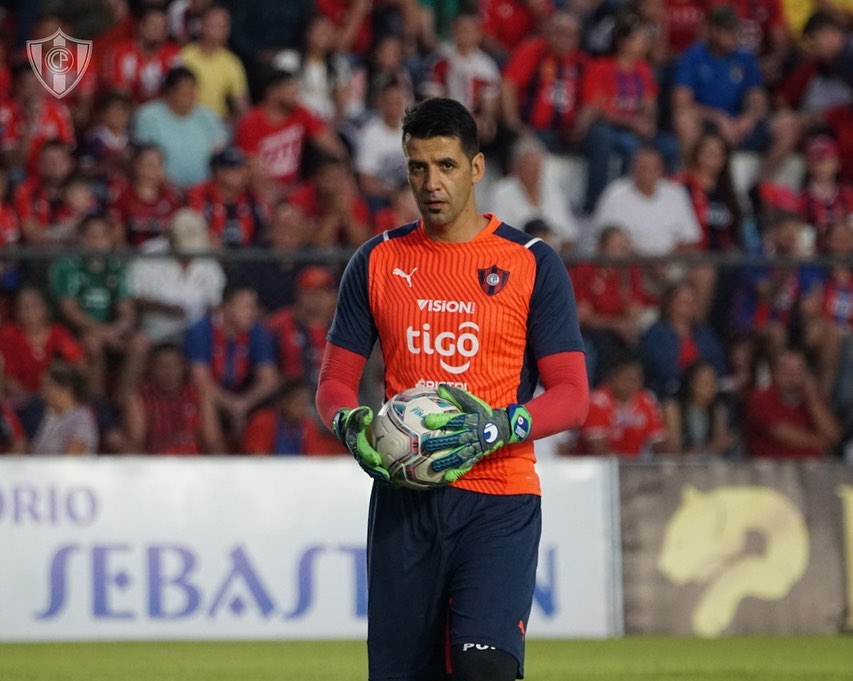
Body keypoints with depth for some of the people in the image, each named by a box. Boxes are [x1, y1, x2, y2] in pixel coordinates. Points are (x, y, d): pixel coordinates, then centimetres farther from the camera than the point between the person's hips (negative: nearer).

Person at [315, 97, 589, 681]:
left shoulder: (532, 264, 2)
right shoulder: (378, 262, 11)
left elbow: (572, 396, -1)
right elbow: (335, 381, 14)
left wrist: (502, 427, -19)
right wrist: (351, 424, -9)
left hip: (499, 500, -3)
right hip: (403, 499, 3)